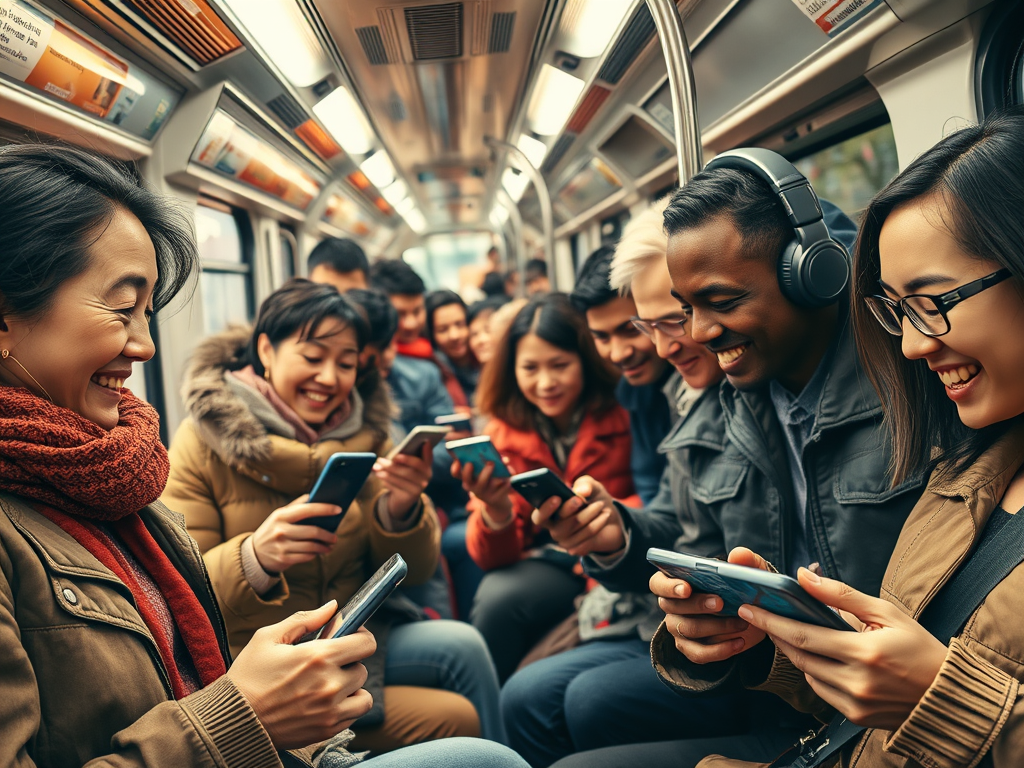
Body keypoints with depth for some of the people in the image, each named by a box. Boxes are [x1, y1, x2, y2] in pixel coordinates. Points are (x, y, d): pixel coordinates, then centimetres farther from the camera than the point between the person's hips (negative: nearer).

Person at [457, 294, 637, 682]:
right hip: (544, 565, 3)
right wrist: (496, 511, -24)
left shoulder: (625, 414, -8)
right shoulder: (503, 430, 2)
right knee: (496, 596, -28)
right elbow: (494, 558, -2)